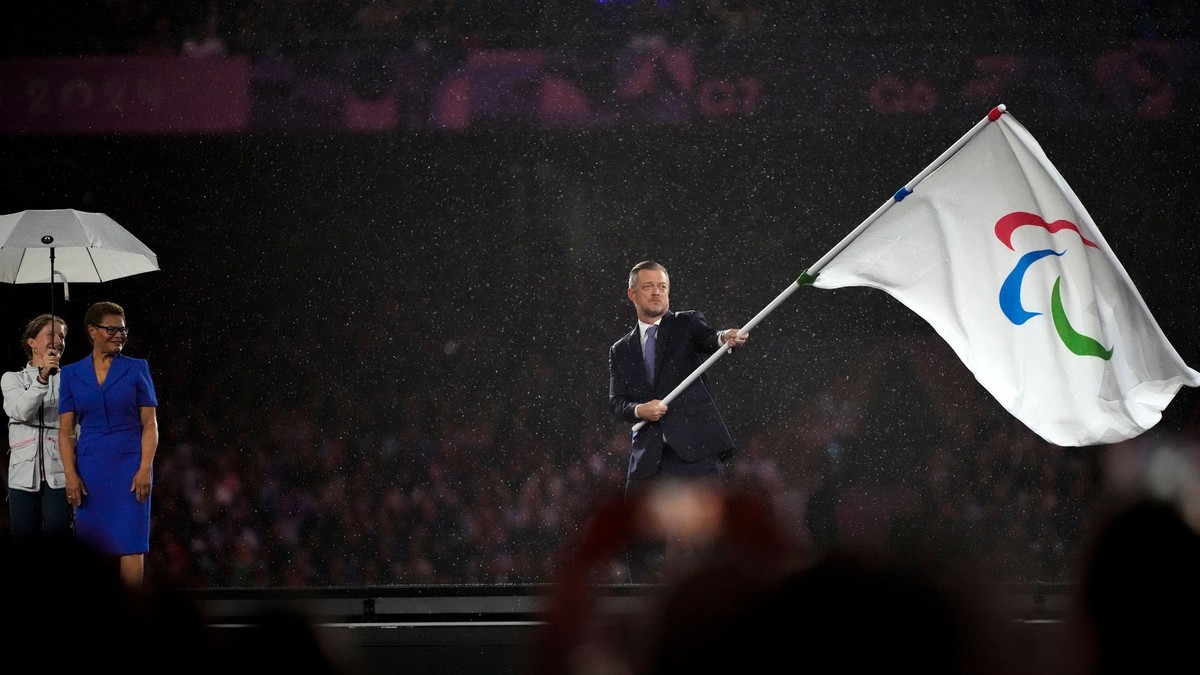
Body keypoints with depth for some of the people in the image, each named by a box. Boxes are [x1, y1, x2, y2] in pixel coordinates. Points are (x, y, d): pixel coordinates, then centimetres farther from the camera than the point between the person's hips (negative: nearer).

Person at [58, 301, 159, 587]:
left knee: (131, 546, -6)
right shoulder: (72, 373, 7)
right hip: (90, 468, 2)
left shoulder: (137, 369, 4)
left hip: (130, 467, -2)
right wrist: (70, 474, -5)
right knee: (94, 547, 2)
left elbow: (150, 424, 1)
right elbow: (66, 430, 6)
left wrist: (145, 469, -9)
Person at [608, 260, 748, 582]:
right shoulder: (621, 351, 19)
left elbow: (707, 339, -12)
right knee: (641, 543, -1)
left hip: (695, 450, -3)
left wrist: (726, 338, -36)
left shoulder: (686, 324, 10)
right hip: (649, 456, 4)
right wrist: (638, 409, -14)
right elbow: (616, 401, 8)